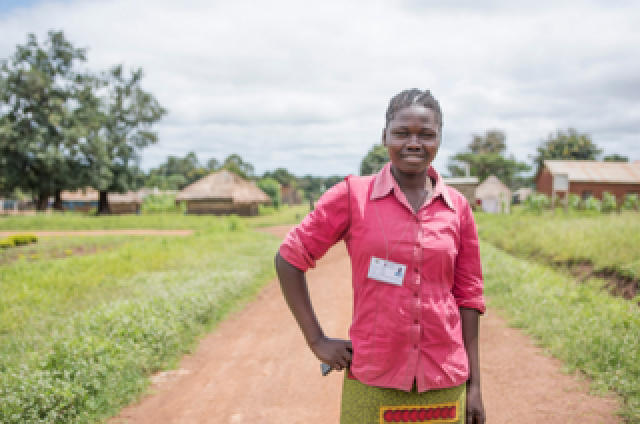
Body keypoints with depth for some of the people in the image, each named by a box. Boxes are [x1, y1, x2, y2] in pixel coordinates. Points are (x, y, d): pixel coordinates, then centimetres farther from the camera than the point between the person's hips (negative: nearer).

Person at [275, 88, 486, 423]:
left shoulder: (457, 208, 2)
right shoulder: (353, 196, -5)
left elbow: (467, 298, 5)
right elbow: (289, 259, -1)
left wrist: (475, 386, 5)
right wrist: (317, 340, -3)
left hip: (444, 385, 2)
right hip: (372, 384, -2)